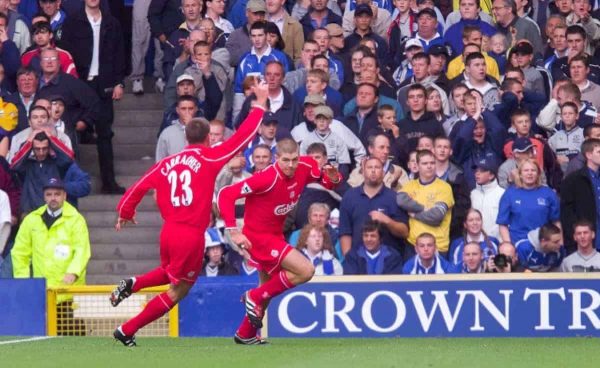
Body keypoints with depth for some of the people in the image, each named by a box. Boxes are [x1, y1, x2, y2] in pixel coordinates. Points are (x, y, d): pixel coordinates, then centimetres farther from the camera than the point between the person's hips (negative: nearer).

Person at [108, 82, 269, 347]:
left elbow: (140, 186, 6)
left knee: (169, 274, 33)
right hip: (192, 235, -6)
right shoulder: (209, 159, -6)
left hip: (169, 231, 6)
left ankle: (133, 284, 4)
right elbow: (243, 136, -3)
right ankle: (127, 331, 3)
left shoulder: (167, 163, 6)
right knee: (178, 290, 7)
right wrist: (260, 104, 6)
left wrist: (125, 212, 22)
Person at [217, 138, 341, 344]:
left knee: (269, 288, 23)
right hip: (258, 237, -8)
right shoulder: (268, 178, -27)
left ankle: (245, 334, 40)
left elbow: (328, 181, 10)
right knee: (306, 271, -17)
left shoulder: (305, 167, -9)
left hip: (275, 235, 8)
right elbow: (225, 195, -26)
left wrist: (333, 177, -15)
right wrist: (233, 231, -31)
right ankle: (255, 297, -2)